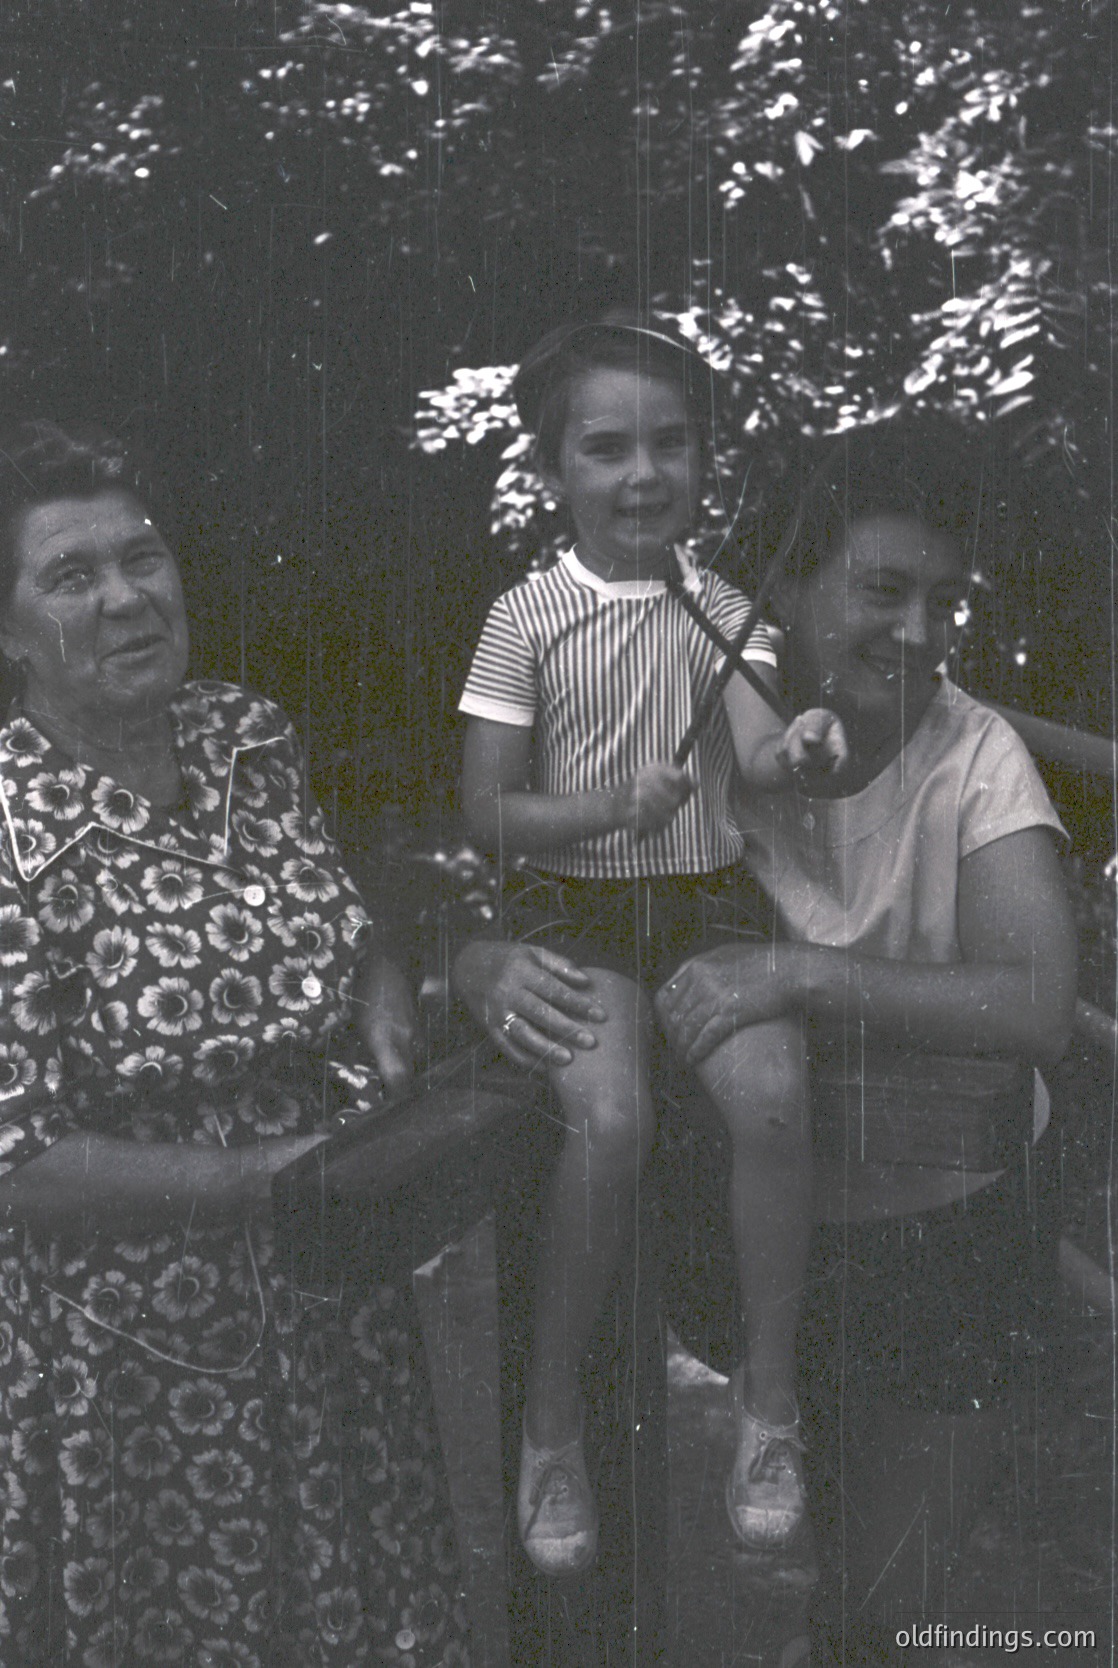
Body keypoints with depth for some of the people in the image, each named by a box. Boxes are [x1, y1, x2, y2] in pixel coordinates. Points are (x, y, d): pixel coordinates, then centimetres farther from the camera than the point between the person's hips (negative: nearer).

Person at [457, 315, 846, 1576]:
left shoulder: (720, 608, 6)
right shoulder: (526, 619, -2)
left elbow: (756, 752, -9)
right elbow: (485, 812, -4)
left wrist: (796, 751, -33)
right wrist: (612, 804, -21)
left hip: (704, 900, 2)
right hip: (571, 907, -2)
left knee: (773, 1099, -24)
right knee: (610, 1119, -27)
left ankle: (769, 1400, -5)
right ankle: (550, 1420, -6)